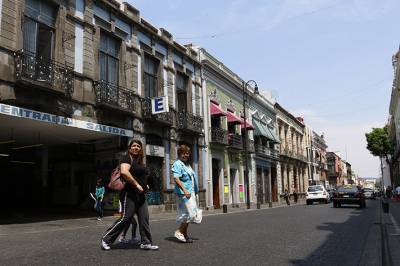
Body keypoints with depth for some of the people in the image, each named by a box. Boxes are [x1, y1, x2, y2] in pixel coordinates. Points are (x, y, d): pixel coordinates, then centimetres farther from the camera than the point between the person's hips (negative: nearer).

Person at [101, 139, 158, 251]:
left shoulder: (140, 161, 18)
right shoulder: (127, 158, -7)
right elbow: (124, 172, -25)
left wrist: (145, 185, 14)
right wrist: (137, 184, -21)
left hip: (141, 195, 8)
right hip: (130, 194, -8)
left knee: (144, 219, 5)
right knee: (126, 218, -7)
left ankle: (146, 243, 12)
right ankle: (106, 239, 8)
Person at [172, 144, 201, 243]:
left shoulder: (187, 164, 20)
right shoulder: (177, 164, -9)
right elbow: (176, 178, -20)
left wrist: (194, 192, 25)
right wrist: (184, 190, -28)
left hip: (190, 193, 9)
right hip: (183, 193, -9)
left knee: (186, 215, 12)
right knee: (190, 213, -13)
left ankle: (184, 234, 19)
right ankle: (179, 232, -4)